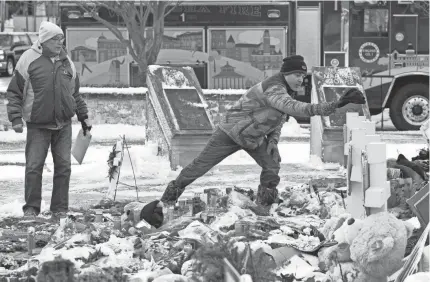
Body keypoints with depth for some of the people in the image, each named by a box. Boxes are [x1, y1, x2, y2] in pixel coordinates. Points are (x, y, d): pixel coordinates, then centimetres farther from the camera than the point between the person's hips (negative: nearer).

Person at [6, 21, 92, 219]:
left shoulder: (66, 62, 10)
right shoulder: (29, 59, -4)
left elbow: (75, 93, 21)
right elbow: (14, 92, -2)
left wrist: (84, 117, 21)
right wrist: (16, 118, -10)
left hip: (63, 125, 4)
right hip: (38, 125, -4)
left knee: (63, 167, 3)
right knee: (34, 166, -4)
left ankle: (60, 209, 10)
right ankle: (31, 208, 7)